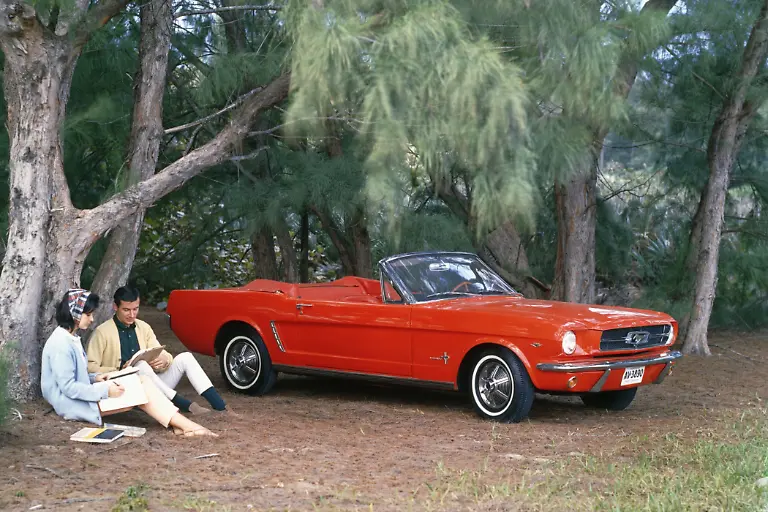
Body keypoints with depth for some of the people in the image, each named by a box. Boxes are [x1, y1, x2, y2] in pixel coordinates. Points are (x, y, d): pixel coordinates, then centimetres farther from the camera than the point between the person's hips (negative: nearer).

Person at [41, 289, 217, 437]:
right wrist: (105, 391, -21)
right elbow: (68, 387, -23)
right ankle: (185, 425, -14)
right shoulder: (60, 344, -19)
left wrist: (94, 378, 3)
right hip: (74, 405, -10)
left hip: (82, 396, 10)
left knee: (141, 381, -3)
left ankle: (180, 424, -15)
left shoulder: (70, 339, 14)